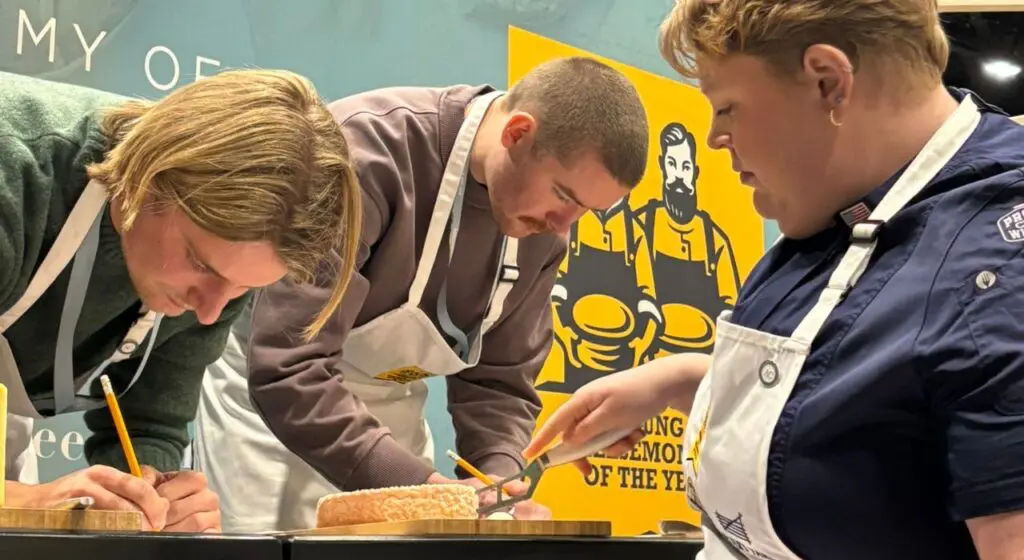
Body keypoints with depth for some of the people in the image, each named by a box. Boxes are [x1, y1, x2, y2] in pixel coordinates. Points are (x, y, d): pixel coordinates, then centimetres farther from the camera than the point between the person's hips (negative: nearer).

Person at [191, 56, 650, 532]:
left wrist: (500, 482, -20)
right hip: (264, 391, -5)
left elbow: (499, 380, -1)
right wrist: (423, 486, -38)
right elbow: (288, 373, -35)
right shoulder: (368, 153, -31)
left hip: (387, 409, 6)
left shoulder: (541, 224, -9)